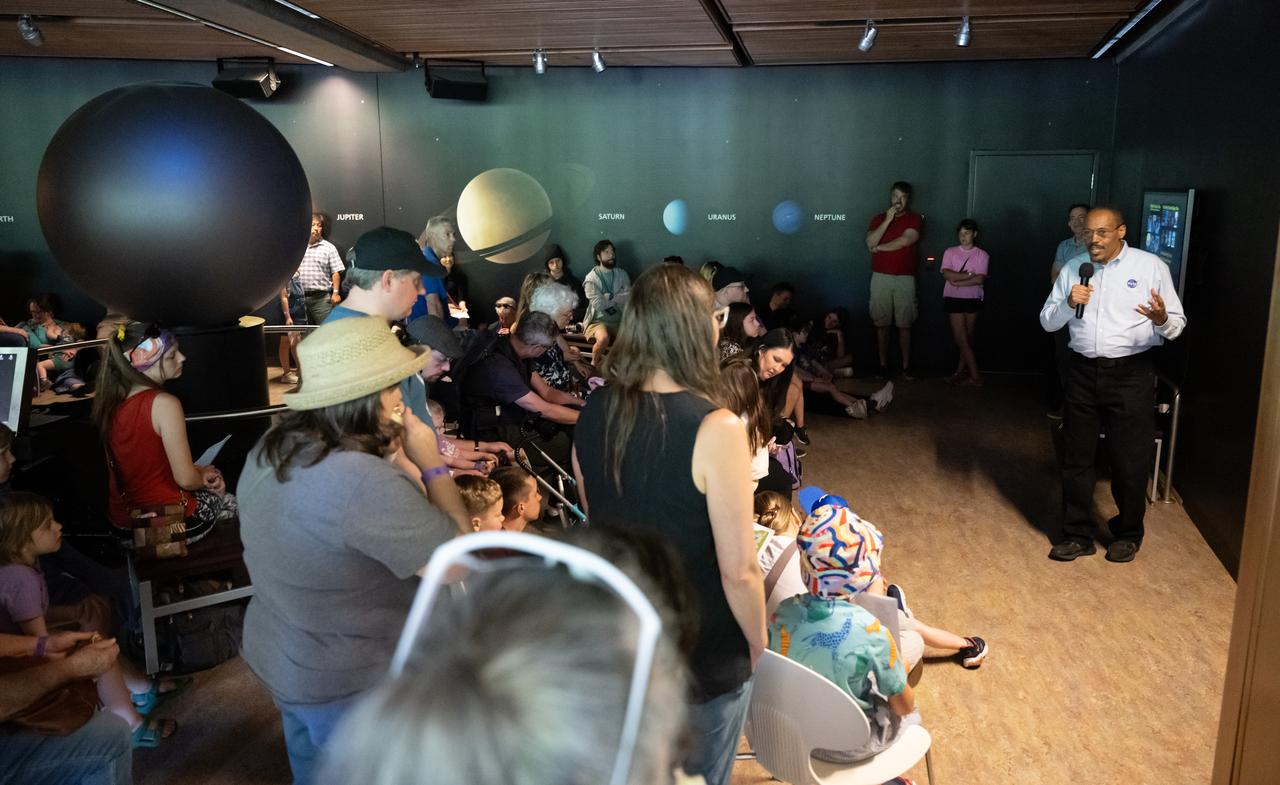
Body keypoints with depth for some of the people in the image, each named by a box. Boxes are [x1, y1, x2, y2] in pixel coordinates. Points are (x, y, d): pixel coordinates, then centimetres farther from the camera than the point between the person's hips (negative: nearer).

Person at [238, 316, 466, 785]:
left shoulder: (271, 449, -7)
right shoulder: (367, 482, -36)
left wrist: (384, 453, -3)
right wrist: (432, 465, -19)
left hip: (277, 656, 8)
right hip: (346, 685, -7)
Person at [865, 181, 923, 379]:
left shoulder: (915, 219, 5)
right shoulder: (878, 218, 11)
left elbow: (905, 240, -12)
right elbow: (870, 242, -5)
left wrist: (879, 247, -2)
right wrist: (887, 220, -11)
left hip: (905, 279, -1)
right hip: (880, 277, 1)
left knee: (904, 325, 0)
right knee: (882, 324, 1)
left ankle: (906, 367, 5)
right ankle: (883, 366, 7)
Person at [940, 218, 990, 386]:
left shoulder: (982, 255, 3)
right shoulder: (950, 252, 5)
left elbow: (979, 279, -10)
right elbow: (947, 274, -9)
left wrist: (957, 281, -13)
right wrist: (969, 274, -11)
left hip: (972, 300, 0)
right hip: (953, 299, 0)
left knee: (967, 338, 4)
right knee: (961, 339, -1)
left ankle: (960, 372, 8)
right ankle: (975, 376, 6)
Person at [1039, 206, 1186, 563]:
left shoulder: (1151, 266, -3)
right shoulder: (1072, 269, 6)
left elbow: (1177, 323, -2)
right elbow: (1047, 322, 7)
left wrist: (1161, 320, -25)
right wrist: (1068, 304, -13)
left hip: (1131, 374, -3)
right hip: (1083, 372, 3)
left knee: (1130, 460, 6)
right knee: (1076, 457, 8)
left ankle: (1128, 535, 27)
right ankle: (1077, 536, 21)